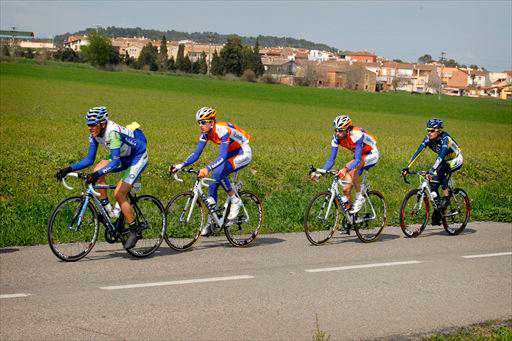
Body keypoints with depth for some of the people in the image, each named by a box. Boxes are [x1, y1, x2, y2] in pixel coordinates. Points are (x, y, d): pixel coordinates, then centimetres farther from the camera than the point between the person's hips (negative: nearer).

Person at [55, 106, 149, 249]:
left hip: (138, 158, -8)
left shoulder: (112, 132, -33)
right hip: (124, 158, 8)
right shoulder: (95, 134, -8)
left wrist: (97, 174, -52)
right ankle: (108, 211, -4)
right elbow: (89, 159, -4)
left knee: (119, 194, -17)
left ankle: (134, 231, -2)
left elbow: (115, 162, -40)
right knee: (98, 168, -13)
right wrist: (69, 169, -15)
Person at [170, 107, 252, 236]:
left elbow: (222, 157, -40)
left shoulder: (222, 130, -31)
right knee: (213, 183, -5)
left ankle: (235, 201, -11)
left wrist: (207, 169, -53)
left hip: (244, 154, -8)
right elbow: (196, 154, -6)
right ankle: (210, 222, 2)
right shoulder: (205, 134, -8)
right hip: (231, 154, 8)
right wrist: (180, 166, -20)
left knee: (218, 172, -30)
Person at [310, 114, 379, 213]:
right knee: (346, 189, -12)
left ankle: (359, 197, -18)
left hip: (371, 155, -6)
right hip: (359, 155, 6)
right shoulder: (336, 137, -18)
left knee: (352, 170, -34)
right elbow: (331, 160, -15)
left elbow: (358, 159, -43)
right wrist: (319, 172, -29)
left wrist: (345, 169, -59)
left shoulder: (356, 135, -35)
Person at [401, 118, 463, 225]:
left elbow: (441, 155, -44)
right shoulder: (428, 139, -13)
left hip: (456, 160, -7)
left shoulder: (445, 138, -31)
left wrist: (432, 170, -57)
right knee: (433, 183, -9)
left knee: (439, 171, -34)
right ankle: (437, 214, 0)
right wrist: (407, 167, -27)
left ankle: (446, 197, -19)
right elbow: (418, 152, -18)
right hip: (445, 160, 7)